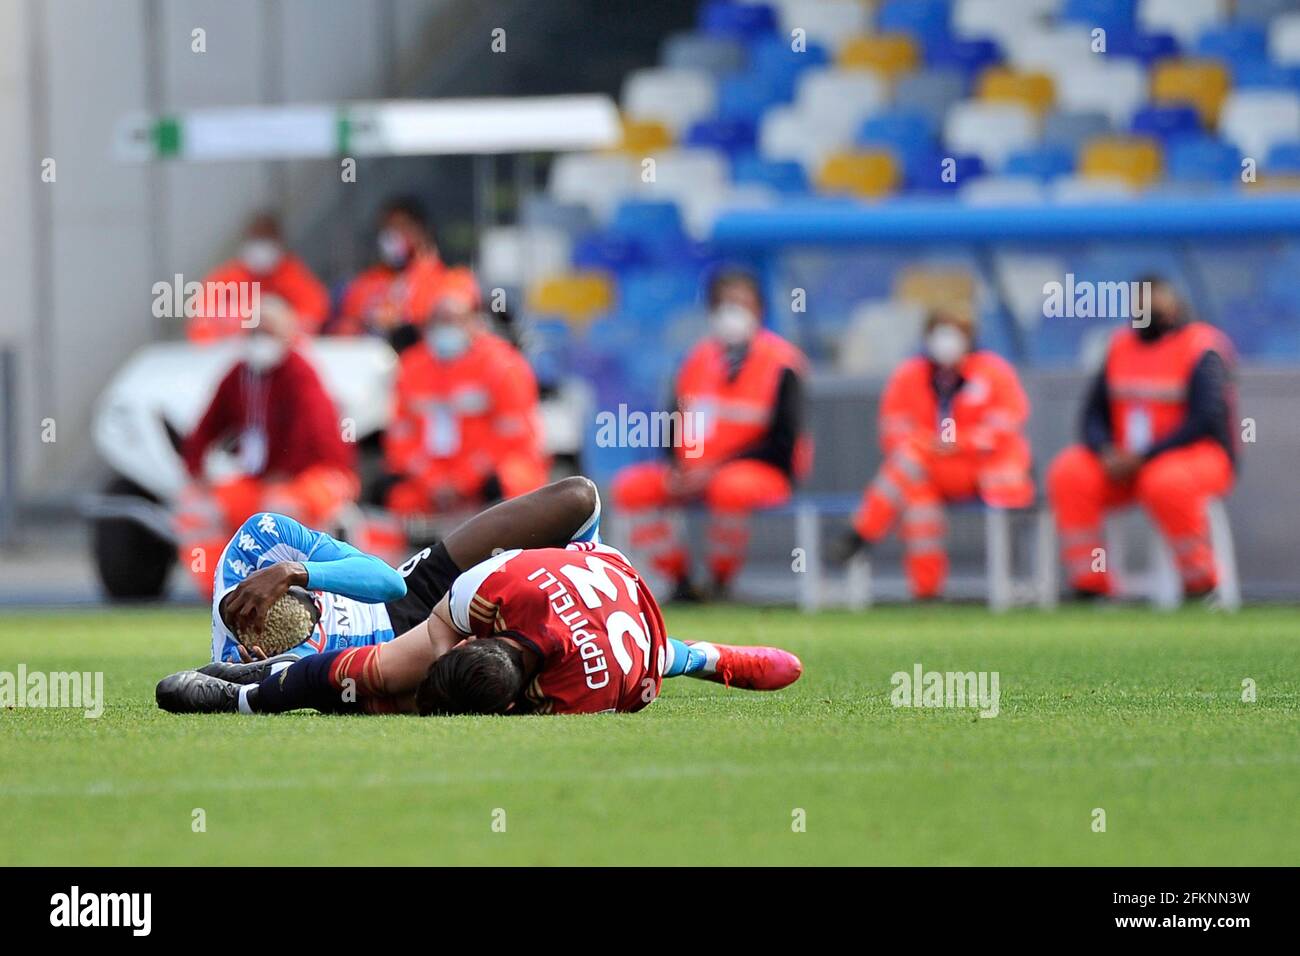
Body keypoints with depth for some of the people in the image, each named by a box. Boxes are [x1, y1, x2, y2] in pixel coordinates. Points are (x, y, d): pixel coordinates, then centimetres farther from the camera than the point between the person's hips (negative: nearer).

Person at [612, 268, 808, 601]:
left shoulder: (779, 361, -7)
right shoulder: (699, 358, 10)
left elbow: (783, 440, -12)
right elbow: (675, 424, 16)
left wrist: (717, 470, -18)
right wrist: (676, 469, -7)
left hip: (763, 472, -6)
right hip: (692, 474, 6)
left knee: (730, 489, -40)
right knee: (632, 486, -14)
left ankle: (721, 583, -18)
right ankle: (679, 579, -7)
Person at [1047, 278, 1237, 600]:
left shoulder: (1201, 349, -8)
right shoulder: (1120, 346, 11)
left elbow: (1207, 421, -18)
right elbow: (1094, 413, 11)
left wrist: (1142, 458, -21)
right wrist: (1105, 452, -12)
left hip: (1198, 455, -6)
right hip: (1122, 463, 6)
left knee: (1167, 483, -39)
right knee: (1069, 472, -17)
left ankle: (1202, 584, -21)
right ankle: (1089, 585, -18)